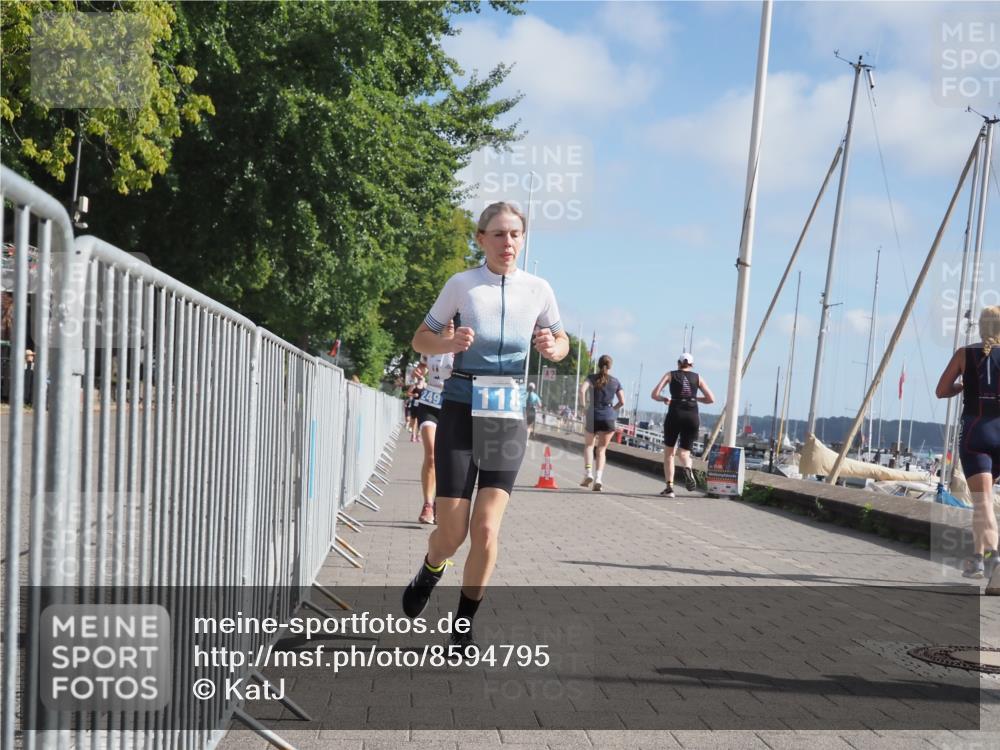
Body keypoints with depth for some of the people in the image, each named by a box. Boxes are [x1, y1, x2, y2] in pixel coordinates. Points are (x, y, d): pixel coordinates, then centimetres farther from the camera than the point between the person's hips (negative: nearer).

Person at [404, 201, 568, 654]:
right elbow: (421, 339, 4)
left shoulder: (538, 290, 1)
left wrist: (552, 348, -9)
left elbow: (562, 342, 14)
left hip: (508, 417, 1)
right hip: (461, 410, -1)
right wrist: (451, 343, -18)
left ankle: (464, 624, 13)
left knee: (485, 530, -7)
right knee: (452, 533, -2)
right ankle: (430, 571, 35)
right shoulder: (462, 285, -5)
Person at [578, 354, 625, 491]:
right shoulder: (615, 381, 8)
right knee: (602, 449, 10)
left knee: (589, 445, 19)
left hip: (593, 416, -1)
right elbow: (622, 402, 5)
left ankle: (588, 473, 2)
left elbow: (582, 390, -16)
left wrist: (584, 406, -4)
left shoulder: (592, 377, 2)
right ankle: (598, 478, -5)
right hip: (608, 418, 1)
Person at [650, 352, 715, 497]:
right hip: (692, 416, 1)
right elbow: (711, 399, 9)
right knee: (685, 451, 14)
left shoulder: (671, 374, 9)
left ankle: (669, 487, 3)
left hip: (675, 414, -1)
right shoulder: (697, 377, 14)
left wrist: (665, 399, 20)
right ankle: (688, 469, -21)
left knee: (669, 452, 14)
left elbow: (654, 394, 0)